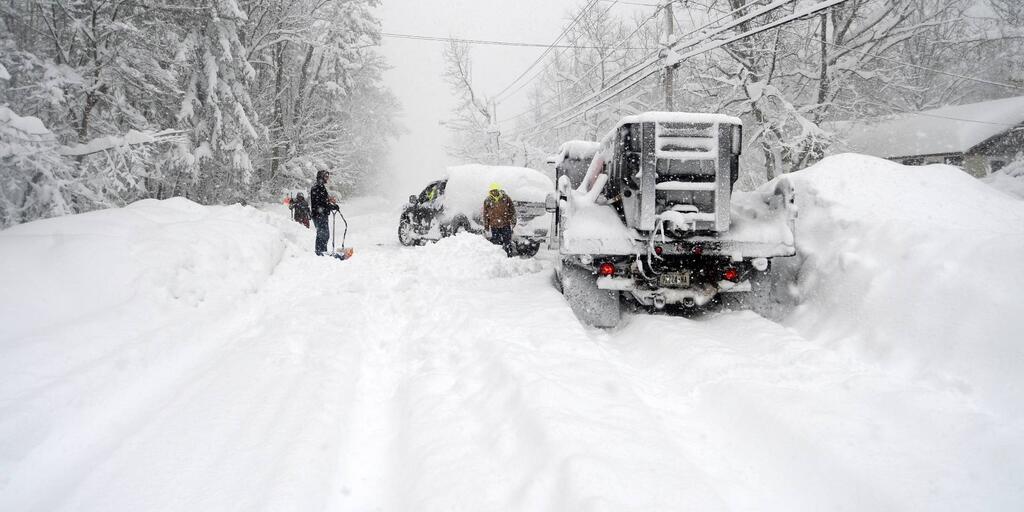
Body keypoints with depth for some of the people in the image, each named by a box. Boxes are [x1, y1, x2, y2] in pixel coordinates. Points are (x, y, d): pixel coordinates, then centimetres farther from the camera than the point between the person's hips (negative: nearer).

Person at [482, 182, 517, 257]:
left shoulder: (506, 198, -2)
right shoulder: (487, 201, 0)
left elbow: (512, 210, 5)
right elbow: (485, 214, 7)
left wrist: (513, 221, 2)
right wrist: (486, 226, 6)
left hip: (506, 224, -1)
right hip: (494, 226, 1)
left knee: (507, 242, 4)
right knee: (496, 242, 4)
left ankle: (509, 256, 13)